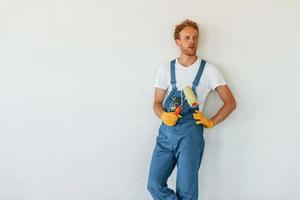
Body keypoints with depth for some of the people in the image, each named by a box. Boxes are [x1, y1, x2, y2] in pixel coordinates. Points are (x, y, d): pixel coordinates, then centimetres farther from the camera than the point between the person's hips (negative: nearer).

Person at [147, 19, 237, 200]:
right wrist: (164, 116, -9)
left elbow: (230, 102, 5)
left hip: (190, 132, -3)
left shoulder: (209, 70, 2)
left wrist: (211, 122, -5)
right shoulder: (166, 69, 9)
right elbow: (157, 103, 11)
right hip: (166, 131, 3)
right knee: (154, 184, -2)